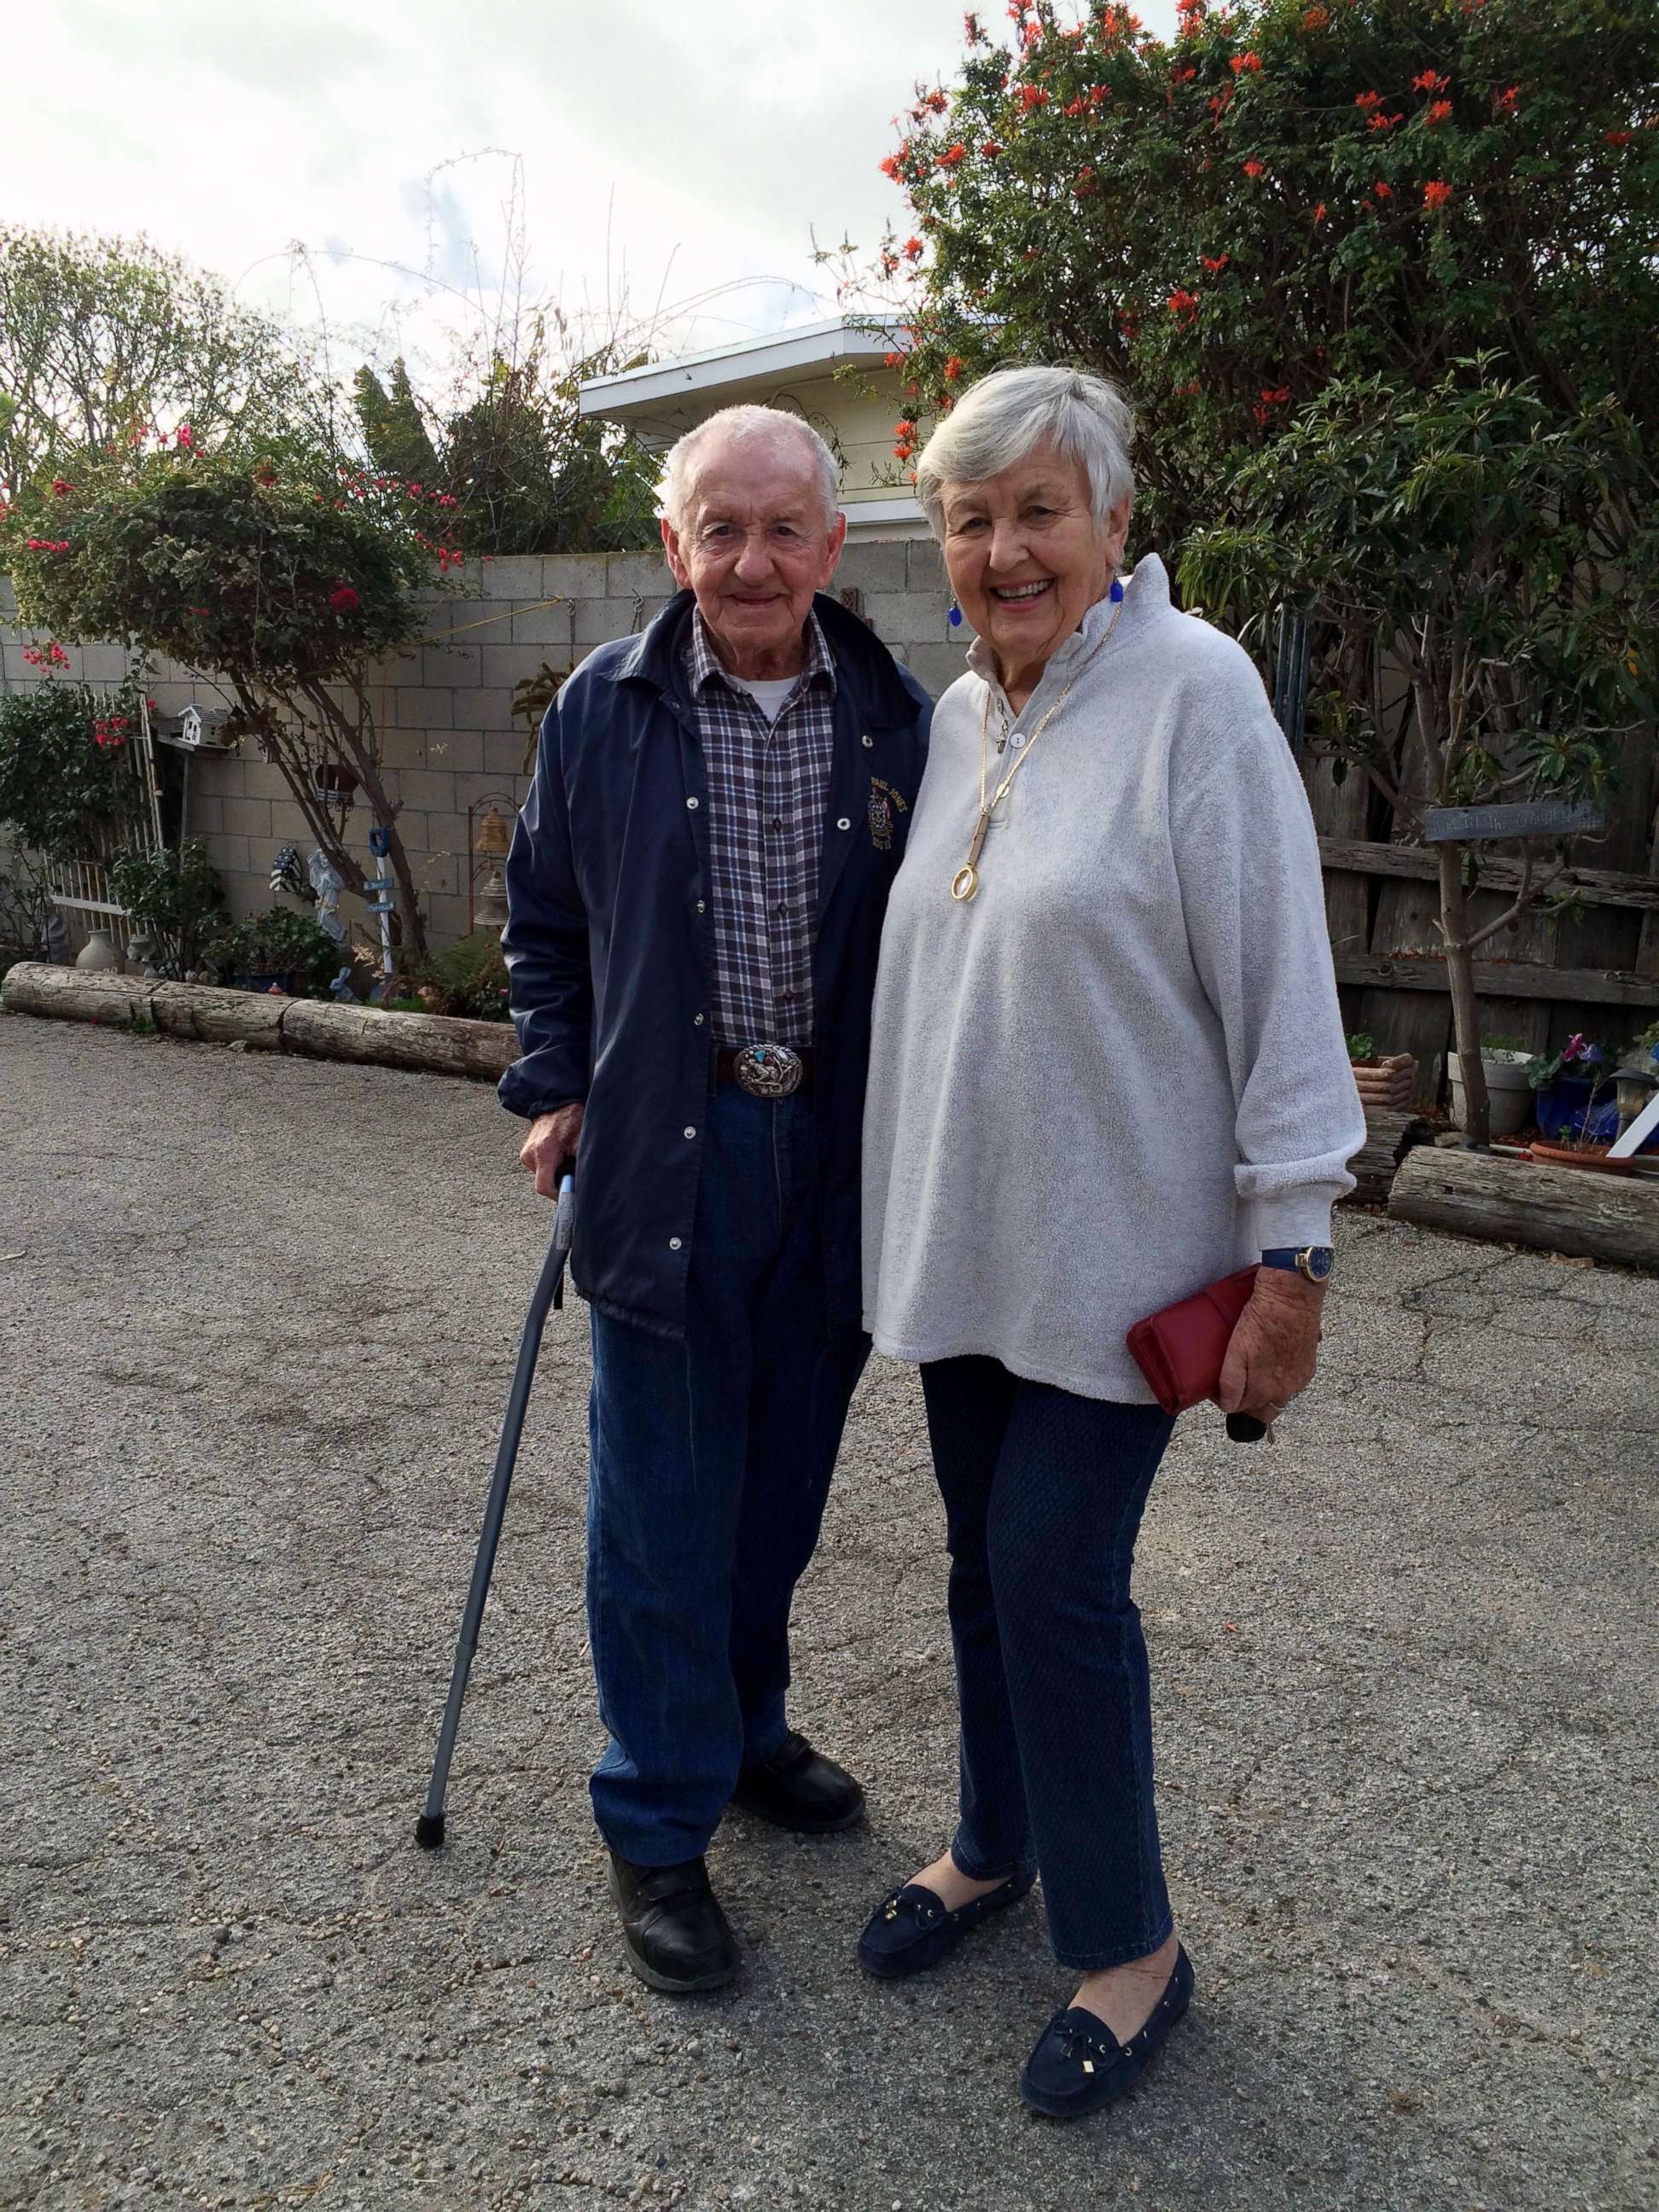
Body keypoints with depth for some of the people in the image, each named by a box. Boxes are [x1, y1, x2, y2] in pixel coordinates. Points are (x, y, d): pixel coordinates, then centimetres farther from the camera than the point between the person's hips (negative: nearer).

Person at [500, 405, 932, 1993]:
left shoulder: (899, 722, 1)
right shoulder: (603, 711, -1)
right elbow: (544, 921, 9)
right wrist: (555, 1088, 2)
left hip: (839, 1150, 2)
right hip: (665, 1153, -2)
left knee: (785, 1479, 16)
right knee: (663, 1501, 5)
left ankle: (744, 1726, 40)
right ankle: (657, 1826, 22)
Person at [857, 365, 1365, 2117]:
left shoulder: (1194, 692, -12)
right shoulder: (956, 717, 9)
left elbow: (1281, 986, -14)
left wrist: (1293, 1255, -15)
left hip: (1119, 1249, -6)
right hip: (962, 1238, 7)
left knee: (1055, 1575, -2)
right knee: (985, 1560, 17)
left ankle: (1128, 1946, 21)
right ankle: (997, 1845, 39)